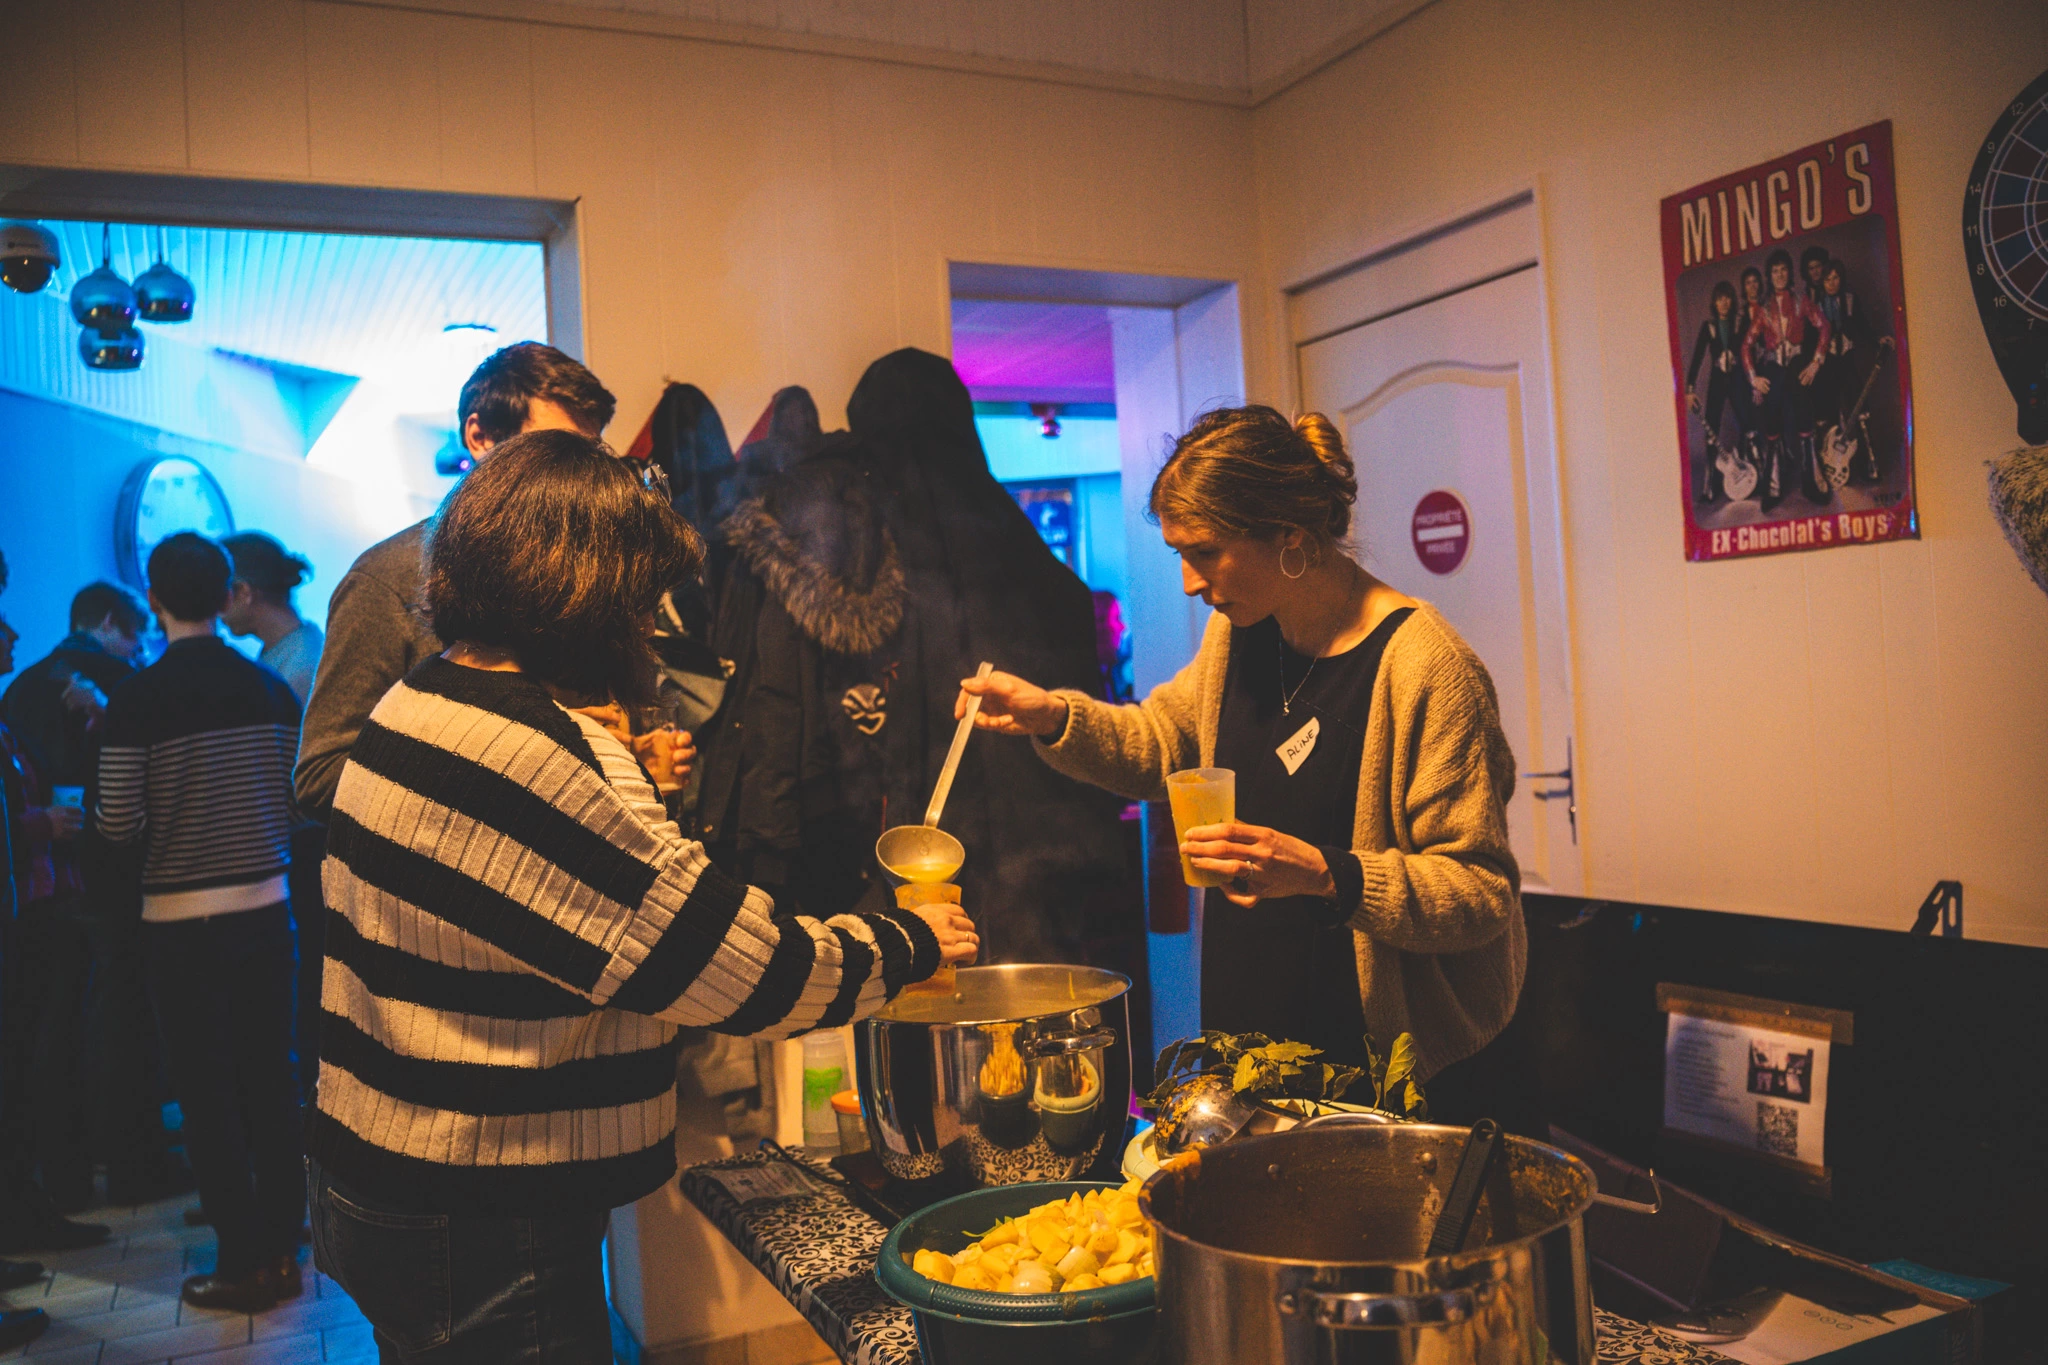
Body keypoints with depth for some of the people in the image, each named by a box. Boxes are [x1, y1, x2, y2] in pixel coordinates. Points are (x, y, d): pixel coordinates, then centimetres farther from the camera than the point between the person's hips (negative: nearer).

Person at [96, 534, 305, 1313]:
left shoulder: (137, 699, -11)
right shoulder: (271, 690, -1)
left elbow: (117, 827, -11)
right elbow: (300, 804, 4)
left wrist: (165, 835, 10)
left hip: (181, 921, -3)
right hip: (264, 909, 4)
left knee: (209, 1098, 6)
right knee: (269, 1083, 13)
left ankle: (246, 1265, 13)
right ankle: (283, 1245, 22)